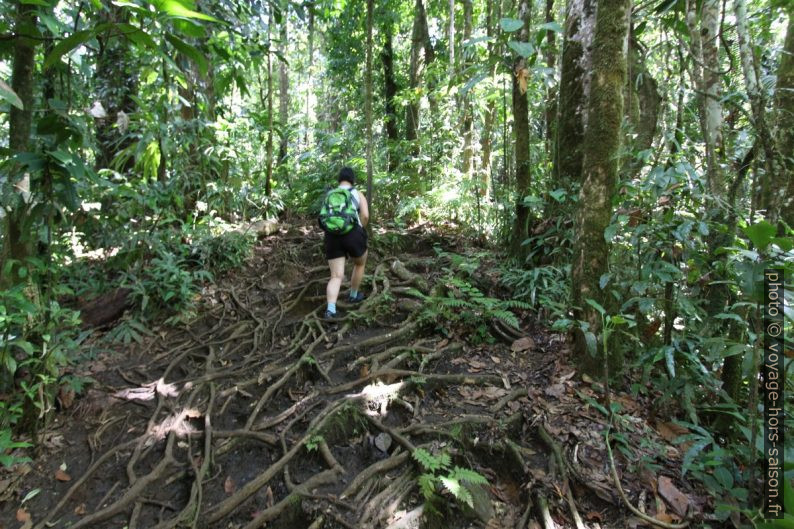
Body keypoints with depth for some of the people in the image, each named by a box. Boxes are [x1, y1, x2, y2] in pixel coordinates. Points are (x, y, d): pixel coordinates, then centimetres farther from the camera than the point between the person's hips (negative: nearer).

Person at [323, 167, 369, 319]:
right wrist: (359, 231, 7)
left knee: (336, 277, 3)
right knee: (360, 264, 28)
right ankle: (353, 295, 39)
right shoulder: (358, 194, 4)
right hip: (353, 236, -2)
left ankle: (331, 309, -17)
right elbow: (365, 216, -9)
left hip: (332, 237, 3)